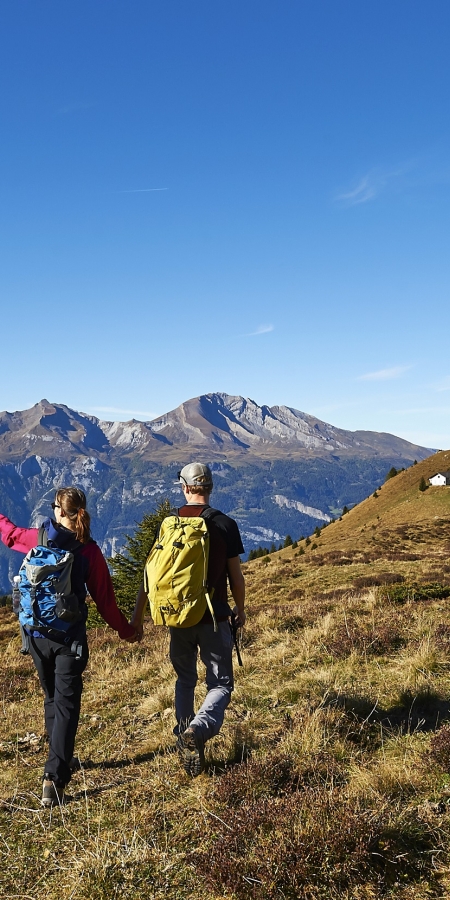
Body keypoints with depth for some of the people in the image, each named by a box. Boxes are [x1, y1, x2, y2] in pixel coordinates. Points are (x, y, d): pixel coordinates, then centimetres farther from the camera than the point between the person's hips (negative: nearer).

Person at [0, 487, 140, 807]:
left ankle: (61, 759, 35)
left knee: (52, 698, 20)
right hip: (70, 637, -3)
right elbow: (105, 599, -4)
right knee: (67, 703, -1)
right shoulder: (89, 551, -9)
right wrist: (126, 630, 8)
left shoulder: (38, 538, -4)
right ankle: (55, 776, -11)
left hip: (37, 633, 3)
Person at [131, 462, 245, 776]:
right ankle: (199, 729, -20)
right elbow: (236, 576, -3)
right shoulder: (225, 524, -6)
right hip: (214, 618, -3)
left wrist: (138, 614, 11)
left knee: (185, 680, 22)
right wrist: (241, 610, 14)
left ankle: (184, 734, 25)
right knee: (221, 684, 5)